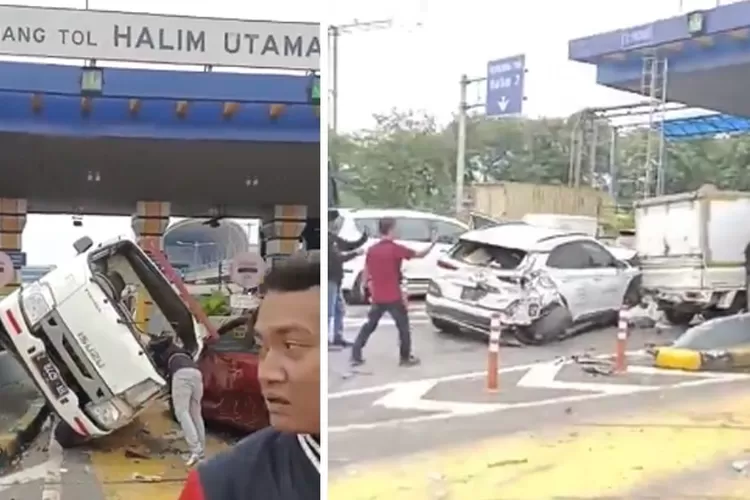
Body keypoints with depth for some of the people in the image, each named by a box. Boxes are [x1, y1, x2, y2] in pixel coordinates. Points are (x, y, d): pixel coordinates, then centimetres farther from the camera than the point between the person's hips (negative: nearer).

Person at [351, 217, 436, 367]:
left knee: (369, 325, 15)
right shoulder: (396, 248, -12)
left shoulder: (372, 250, 3)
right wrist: (432, 243, 12)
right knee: (403, 326, 11)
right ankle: (405, 358, 16)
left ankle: (355, 356, 11)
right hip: (393, 297, -5)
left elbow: (367, 274, 10)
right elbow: (420, 254, -4)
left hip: (377, 297, 5)